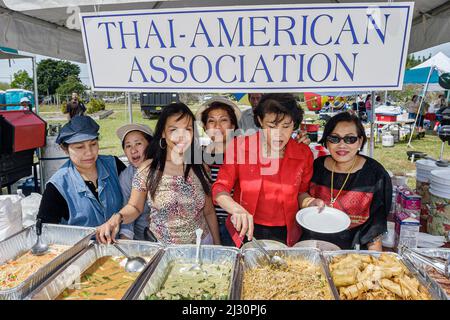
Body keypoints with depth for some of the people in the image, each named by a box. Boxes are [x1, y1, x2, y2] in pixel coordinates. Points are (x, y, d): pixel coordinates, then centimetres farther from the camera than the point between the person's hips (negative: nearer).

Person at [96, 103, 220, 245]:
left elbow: (209, 212, 4)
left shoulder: (200, 168, -4)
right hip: (161, 247, 0)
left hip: (201, 244, 1)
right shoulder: (147, 169, -9)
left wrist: (217, 245, 7)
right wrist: (118, 217, -23)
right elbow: (135, 207, -2)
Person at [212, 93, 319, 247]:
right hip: (245, 230, -1)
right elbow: (220, 188, -8)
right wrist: (236, 209, -25)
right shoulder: (240, 145, -7)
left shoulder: (304, 154, -2)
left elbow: (300, 193, 12)